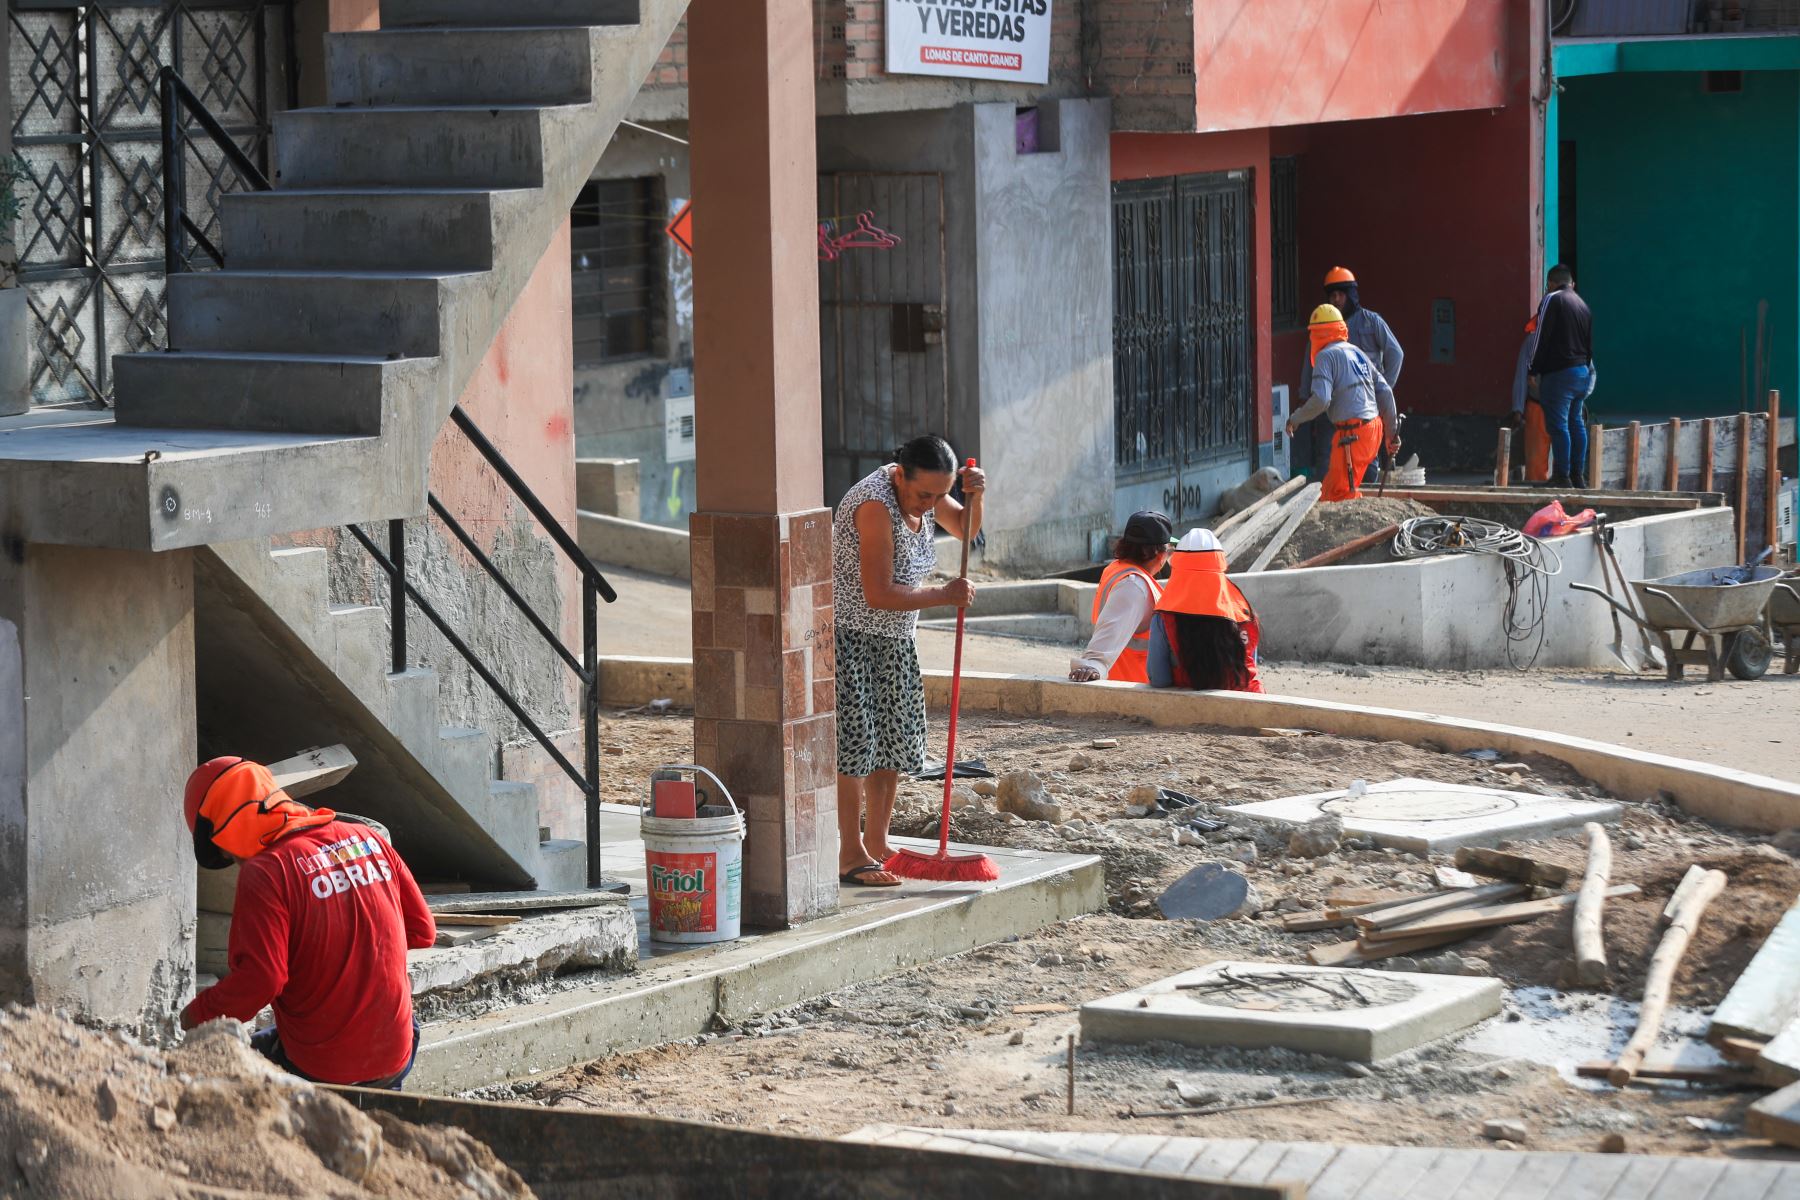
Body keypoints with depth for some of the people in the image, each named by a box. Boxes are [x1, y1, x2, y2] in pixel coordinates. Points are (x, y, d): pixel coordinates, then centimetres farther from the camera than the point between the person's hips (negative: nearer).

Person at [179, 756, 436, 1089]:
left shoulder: (265, 873, -15)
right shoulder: (368, 840, 4)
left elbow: (259, 980, -21)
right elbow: (422, 931, 11)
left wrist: (197, 1014, -4)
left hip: (319, 1069, -5)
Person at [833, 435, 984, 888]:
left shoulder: (923, 490, 0)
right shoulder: (876, 503, -26)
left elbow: (966, 529, 18)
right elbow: (879, 594, -28)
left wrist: (975, 496, -4)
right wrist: (945, 596, -18)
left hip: (893, 638, 9)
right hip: (847, 633, -9)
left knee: (894, 740, 11)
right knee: (854, 741, -10)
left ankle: (876, 844, 21)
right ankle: (851, 857, -8)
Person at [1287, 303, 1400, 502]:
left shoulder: (1326, 356, -6)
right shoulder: (1357, 353, 18)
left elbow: (1321, 399, -18)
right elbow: (1385, 392, 15)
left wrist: (1295, 419, -2)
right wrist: (1391, 433, 21)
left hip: (1352, 433, -9)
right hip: (1373, 429, 9)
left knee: (1342, 493, -6)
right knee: (1330, 490, 17)